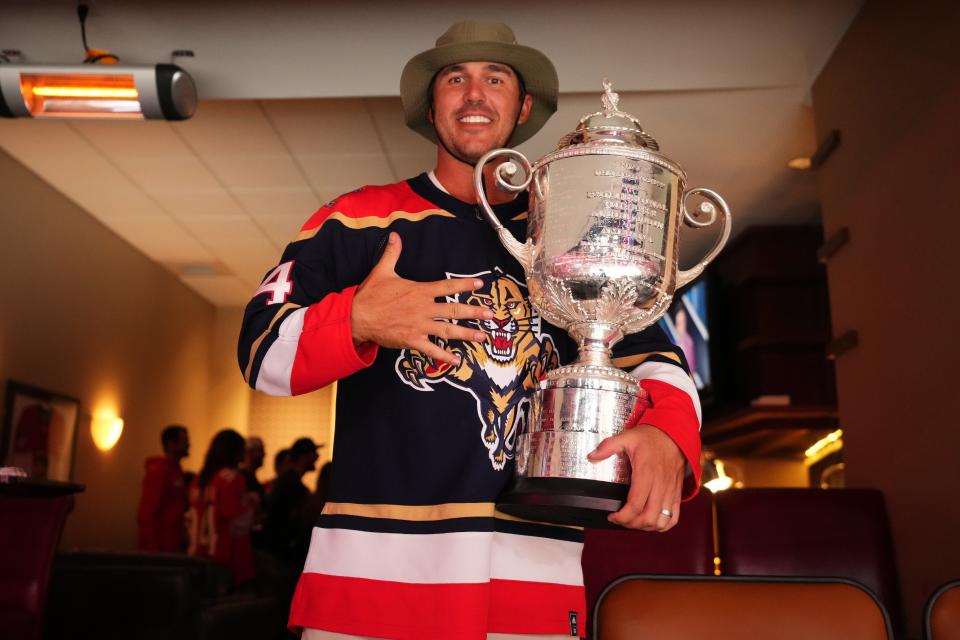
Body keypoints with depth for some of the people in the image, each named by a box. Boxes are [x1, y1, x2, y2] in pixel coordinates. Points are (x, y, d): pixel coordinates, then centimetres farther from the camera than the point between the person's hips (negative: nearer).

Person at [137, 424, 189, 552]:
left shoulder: (176, 470, 14)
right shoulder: (158, 471, -12)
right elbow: (147, 512, -17)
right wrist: (153, 547, -20)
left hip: (174, 545, 8)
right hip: (161, 547, -8)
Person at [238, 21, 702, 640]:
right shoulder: (357, 220, 3)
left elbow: (656, 361, 4)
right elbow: (262, 353, 0)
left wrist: (666, 436, -18)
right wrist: (357, 320, -20)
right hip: (372, 566, -2)